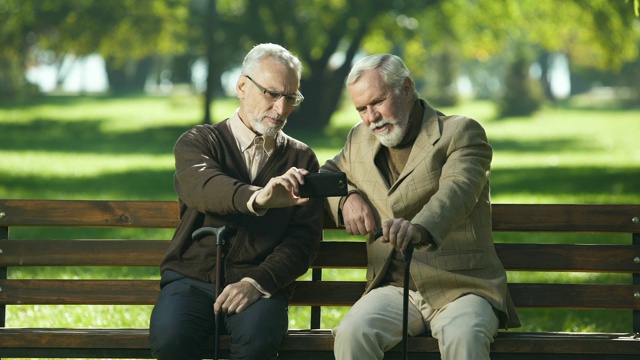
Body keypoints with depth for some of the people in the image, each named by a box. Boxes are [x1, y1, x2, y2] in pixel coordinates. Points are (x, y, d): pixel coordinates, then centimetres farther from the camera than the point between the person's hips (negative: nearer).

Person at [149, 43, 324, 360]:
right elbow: (203, 186, -18)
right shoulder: (198, 142, 7)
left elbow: (304, 238, 4)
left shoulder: (301, 159, 14)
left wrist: (259, 281, -15)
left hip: (261, 284, 1)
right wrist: (258, 198, -40)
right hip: (192, 278, -1)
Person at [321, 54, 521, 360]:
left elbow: (456, 190, -21)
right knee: (351, 334, -28)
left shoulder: (460, 133, -2)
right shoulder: (360, 140, 17)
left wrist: (420, 229, -45)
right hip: (394, 288, 4)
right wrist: (346, 197, 6)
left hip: (460, 289, -4)